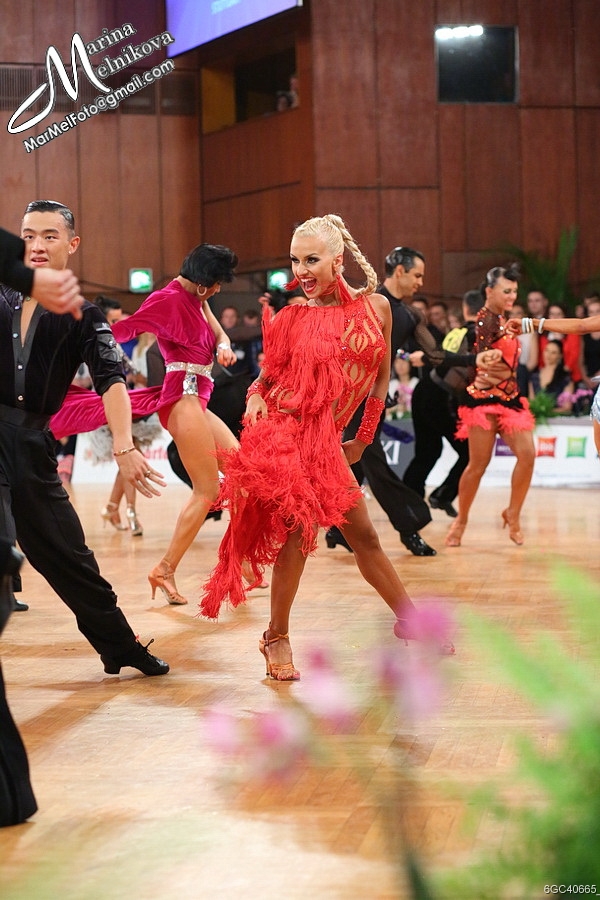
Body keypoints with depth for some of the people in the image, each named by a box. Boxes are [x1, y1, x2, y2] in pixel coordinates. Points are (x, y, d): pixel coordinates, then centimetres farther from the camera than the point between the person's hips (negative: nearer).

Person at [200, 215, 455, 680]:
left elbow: (381, 379, 11)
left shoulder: (376, 307, 3)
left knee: (363, 535, 8)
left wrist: (363, 440, 13)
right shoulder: (292, 317, -3)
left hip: (326, 439, 3)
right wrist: (255, 398, -14)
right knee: (300, 530, -11)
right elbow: (269, 375, 7)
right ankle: (277, 638, 2)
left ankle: (410, 622, 20)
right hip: (285, 431, -3)